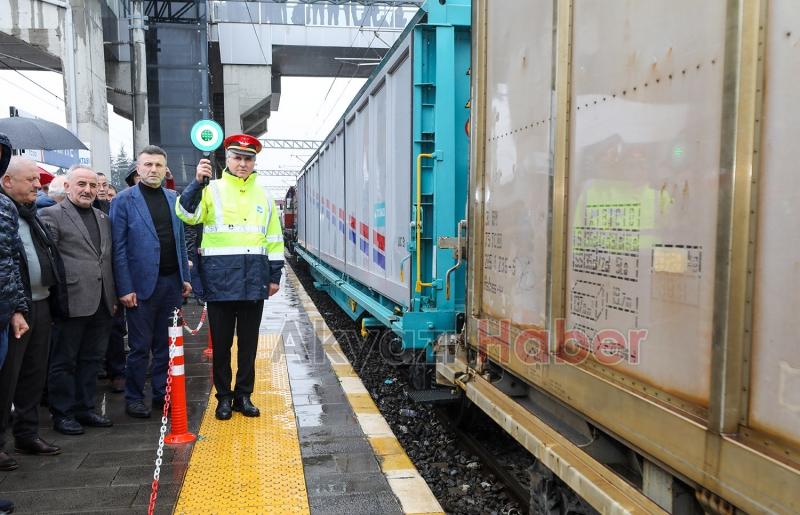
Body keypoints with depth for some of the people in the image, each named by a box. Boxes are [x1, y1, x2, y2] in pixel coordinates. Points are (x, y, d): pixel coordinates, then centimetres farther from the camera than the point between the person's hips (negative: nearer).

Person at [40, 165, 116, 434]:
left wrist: (112, 295, 14)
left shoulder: (103, 218, 16)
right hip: (72, 301, -6)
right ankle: (62, 414, 17)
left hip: (101, 302, 6)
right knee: (64, 361, 6)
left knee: (92, 359, 13)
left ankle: (84, 408, 25)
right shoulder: (52, 215, -3)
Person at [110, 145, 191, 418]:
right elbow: (119, 248, -7)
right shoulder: (124, 200, -4)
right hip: (142, 283, -4)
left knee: (165, 344, 12)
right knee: (140, 346, 4)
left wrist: (185, 276, 9)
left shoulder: (173, 198, 11)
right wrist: (125, 288, -11)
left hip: (172, 282, 5)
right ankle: (134, 399, 18)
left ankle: (162, 393, 23)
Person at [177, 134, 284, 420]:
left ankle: (244, 395, 23)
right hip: (220, 276, -2)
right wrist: (197, 181, -24)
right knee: (221, 341, 7)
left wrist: (275, 275, 9)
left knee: (249, 340, 10)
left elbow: (274, 238, 13)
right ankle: (224, 397, 20)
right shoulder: (212, 190, 3)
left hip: (254, 278, 3)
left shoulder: (263, 196, 12)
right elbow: (188, 215, -13)